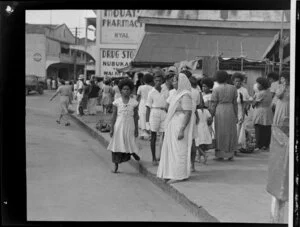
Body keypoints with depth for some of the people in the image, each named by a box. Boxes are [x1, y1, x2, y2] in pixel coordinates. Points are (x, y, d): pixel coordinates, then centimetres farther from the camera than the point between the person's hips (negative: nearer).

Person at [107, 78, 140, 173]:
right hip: (119, 125, 0)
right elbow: (114, 116, 2)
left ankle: (134, 153, 28)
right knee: (117, 145, 4)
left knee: (129, 144, -6)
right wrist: (112, 128, -2)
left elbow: (136, 116, 5)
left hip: (129, 126, 0)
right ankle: (116, 166, 13)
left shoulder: (134, 102, 1)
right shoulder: (116, 102, 0)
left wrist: (136, 129, 2)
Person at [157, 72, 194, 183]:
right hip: (173, 126, 10)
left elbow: (188, 114, -21)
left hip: (180, 126, -10)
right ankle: (173, 174, 21)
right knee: (171, 149, 13)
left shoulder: (185, 96, -16)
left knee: (179, 150, -5)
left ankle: (180, 175, 1)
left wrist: (182, 130, -26)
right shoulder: (178, 94, 14)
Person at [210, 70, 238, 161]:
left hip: (219, 111, -2)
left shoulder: (216, 89, -5)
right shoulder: (233, 88, 5)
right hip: (230, 110, 3)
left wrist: (211, 116, 1)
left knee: (220, 133, 5)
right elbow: (235, 103, 6)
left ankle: (220, 154, 6)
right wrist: (236, 115, 11)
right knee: (230, 132, 10)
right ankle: (230, 154, 12)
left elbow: (213, 104, -6)